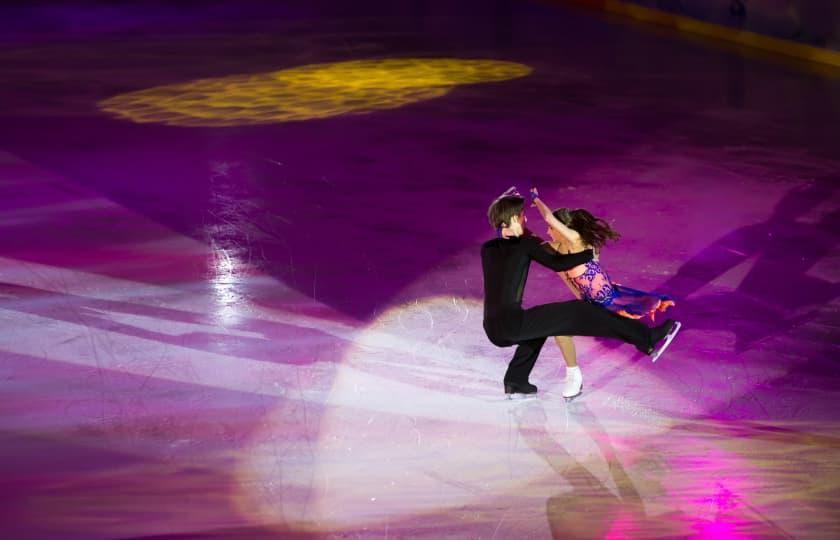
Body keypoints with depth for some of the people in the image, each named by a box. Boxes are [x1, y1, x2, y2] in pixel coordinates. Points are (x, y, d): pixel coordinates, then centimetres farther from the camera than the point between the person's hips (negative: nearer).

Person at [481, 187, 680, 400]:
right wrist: (590, 253, 8)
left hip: (493, 330, 7)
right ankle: (647, 339, -4)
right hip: (513, 324, -7)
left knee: (539, 324, 36)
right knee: (579, 312, -3)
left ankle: (515, 381, 30)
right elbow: (557, 263, -4)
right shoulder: (524, 244, -2)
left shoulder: (487, 248, 15)